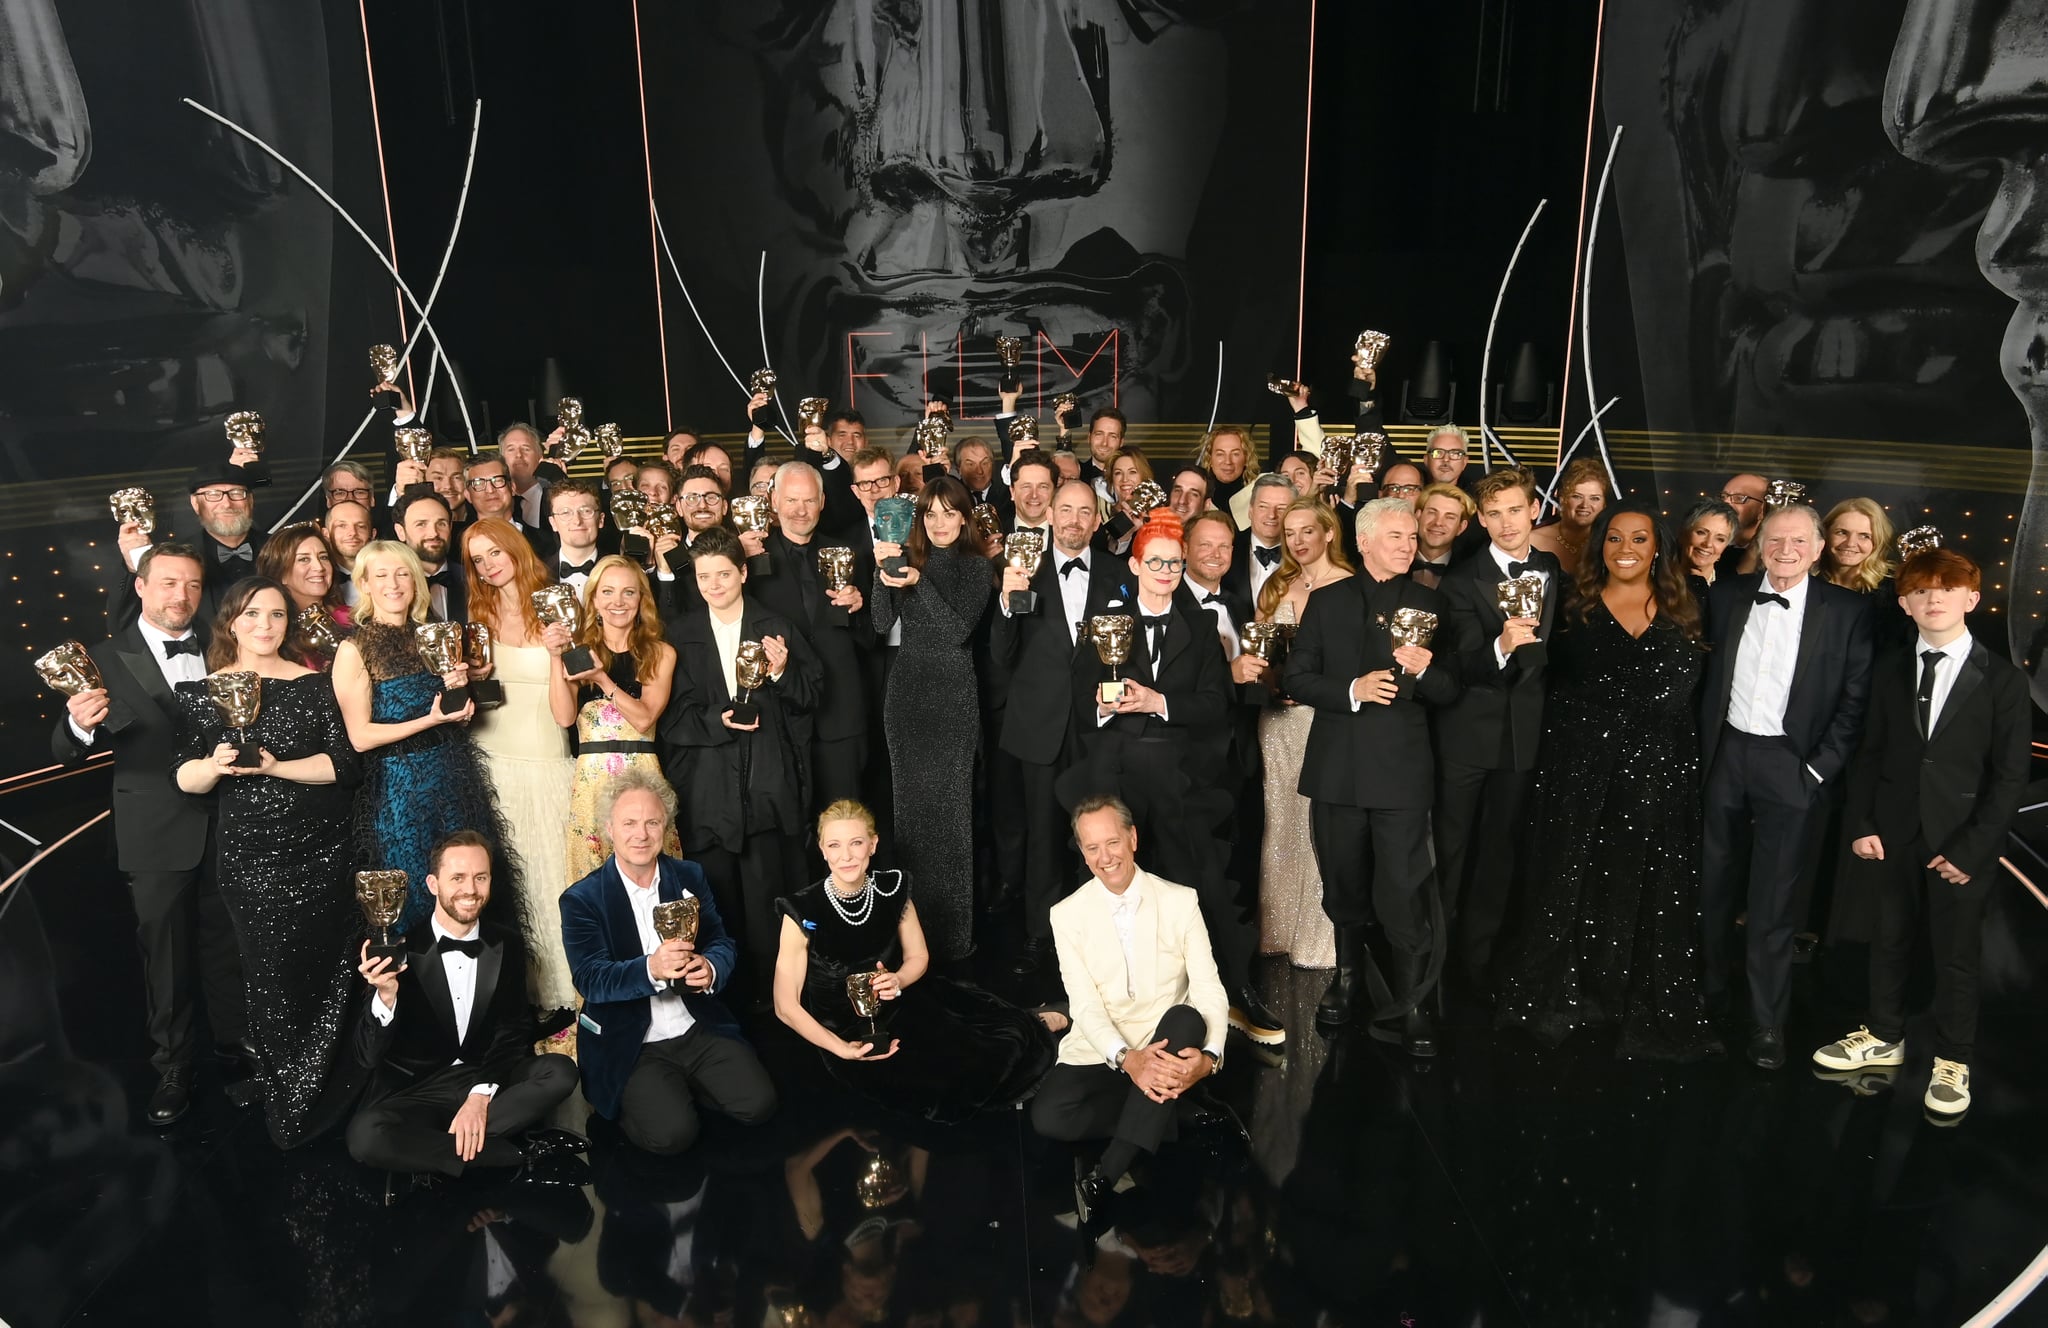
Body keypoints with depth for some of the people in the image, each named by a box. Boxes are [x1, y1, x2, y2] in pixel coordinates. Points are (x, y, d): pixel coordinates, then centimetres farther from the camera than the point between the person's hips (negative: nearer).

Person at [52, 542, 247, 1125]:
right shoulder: (108, 659, -7)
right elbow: (68, 753, -12)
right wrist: (80, 726, -33)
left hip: (227, 824, 3)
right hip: (157, 835, -3)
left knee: (227, 940, 17)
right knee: (165, 952, 9)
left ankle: (237, 1038, 34)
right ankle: (173, 1069, 23)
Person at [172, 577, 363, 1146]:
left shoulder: (311, 683, 2)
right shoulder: (202, 691, 4)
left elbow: (346, 763, -4)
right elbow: (186, 777, 4)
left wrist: (275, 766, -17)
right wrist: (214, 766, -17)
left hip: (322, 851, 0)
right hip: (250, 859, 0)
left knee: (327, 971, 5)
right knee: (271, 978, 6)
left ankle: (328, 1094, 26)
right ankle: (286, 1109, 24)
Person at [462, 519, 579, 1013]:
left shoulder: (554, 616, 2)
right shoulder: (479, 619, 8)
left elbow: (565, 715, -4)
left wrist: (556, 656, -16)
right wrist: (467, 680, -9)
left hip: (545, 767, -2)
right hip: (490, 766, 2)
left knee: (550, 878, -1)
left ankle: (557, 992, 11)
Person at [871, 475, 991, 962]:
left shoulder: (975, 567, 0)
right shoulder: (906, 559, 8)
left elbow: (958, 629, -12)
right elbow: (882, 624, 0)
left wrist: (919, 583, -20)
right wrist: (881, 573, -14)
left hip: (953, 694, -3)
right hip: (907, 691, 3)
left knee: (949, 804, -4)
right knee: (911, 802, 6)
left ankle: (953, 930, 5)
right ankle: (912, 919, 17)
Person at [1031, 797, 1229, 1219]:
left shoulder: (1181, 902, -2)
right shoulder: (1068, 914, -2)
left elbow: (1210, 990, -8)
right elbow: (1085, 1005, -10)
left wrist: (1209, 1056, -28)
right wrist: (1127, 1059, -28)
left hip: (1168, 1046, 0)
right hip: (1101, 1052, 0)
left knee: (1186, 1018, -34)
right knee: (1048, 1116, -27)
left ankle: (1105, 1176, -33)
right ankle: (1177, 1112, -10)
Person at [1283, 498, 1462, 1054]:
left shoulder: (1430, 604, 7)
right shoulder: (1327, 603, 7)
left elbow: (1451, 691, 5)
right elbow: (1296, 678, 2)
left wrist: (1425, 671, -17)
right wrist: (1352, 690, -14)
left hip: (1401, 767, -1)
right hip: (1337, 767, 2)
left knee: (1404, 892, -6)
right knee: (1343, 884, 14)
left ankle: (1412, 1004, 7)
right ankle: (1348, 976, 35)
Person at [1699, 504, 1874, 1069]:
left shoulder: (1845, 611, -5)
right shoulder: (1727, 595, 4)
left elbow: (1854, 700, -5)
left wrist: (1819, 768, -10)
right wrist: (1703, 746, 4)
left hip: (1790, 766, -3)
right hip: (1725, 754, 3)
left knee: (1773, 900, 1)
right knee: (1713, 883, 15)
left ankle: (1768, 1023, 14)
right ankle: (1709, 989, 33)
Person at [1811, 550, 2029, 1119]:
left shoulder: (2003, 681, -5)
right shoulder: (1889, 673, 4)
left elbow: (2010, 775, -6)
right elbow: (1868, 753, 6)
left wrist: (1971, 849, -12)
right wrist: (1861, 825, -3)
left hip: (1962, 844, -3)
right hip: (1894, 836, 3)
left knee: (1955, 956, 7)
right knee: (1889, 942, 15)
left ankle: (1952, 1063, 24)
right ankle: (1883, 1037, 32)